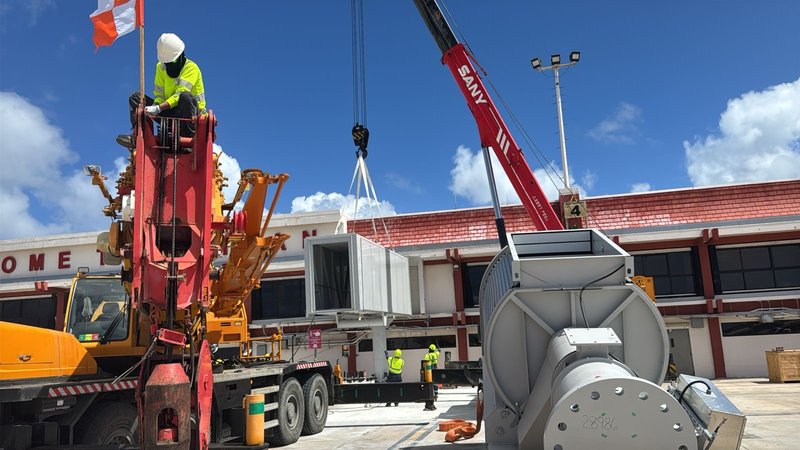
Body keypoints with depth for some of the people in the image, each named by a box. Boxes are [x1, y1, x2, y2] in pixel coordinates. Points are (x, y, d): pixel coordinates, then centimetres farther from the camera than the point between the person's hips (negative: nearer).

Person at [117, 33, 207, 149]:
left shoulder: (191, 68, -13)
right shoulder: (161, 67, 7)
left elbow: (180, 94, -24)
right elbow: (159, 94, 1)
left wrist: (158, 108, -34)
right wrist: (155, 106, -23)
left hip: (192, 113, -6)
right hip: (170, 113, 6)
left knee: (185, 97, -39)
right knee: (135, 97, -4)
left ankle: (189, 137, -31)